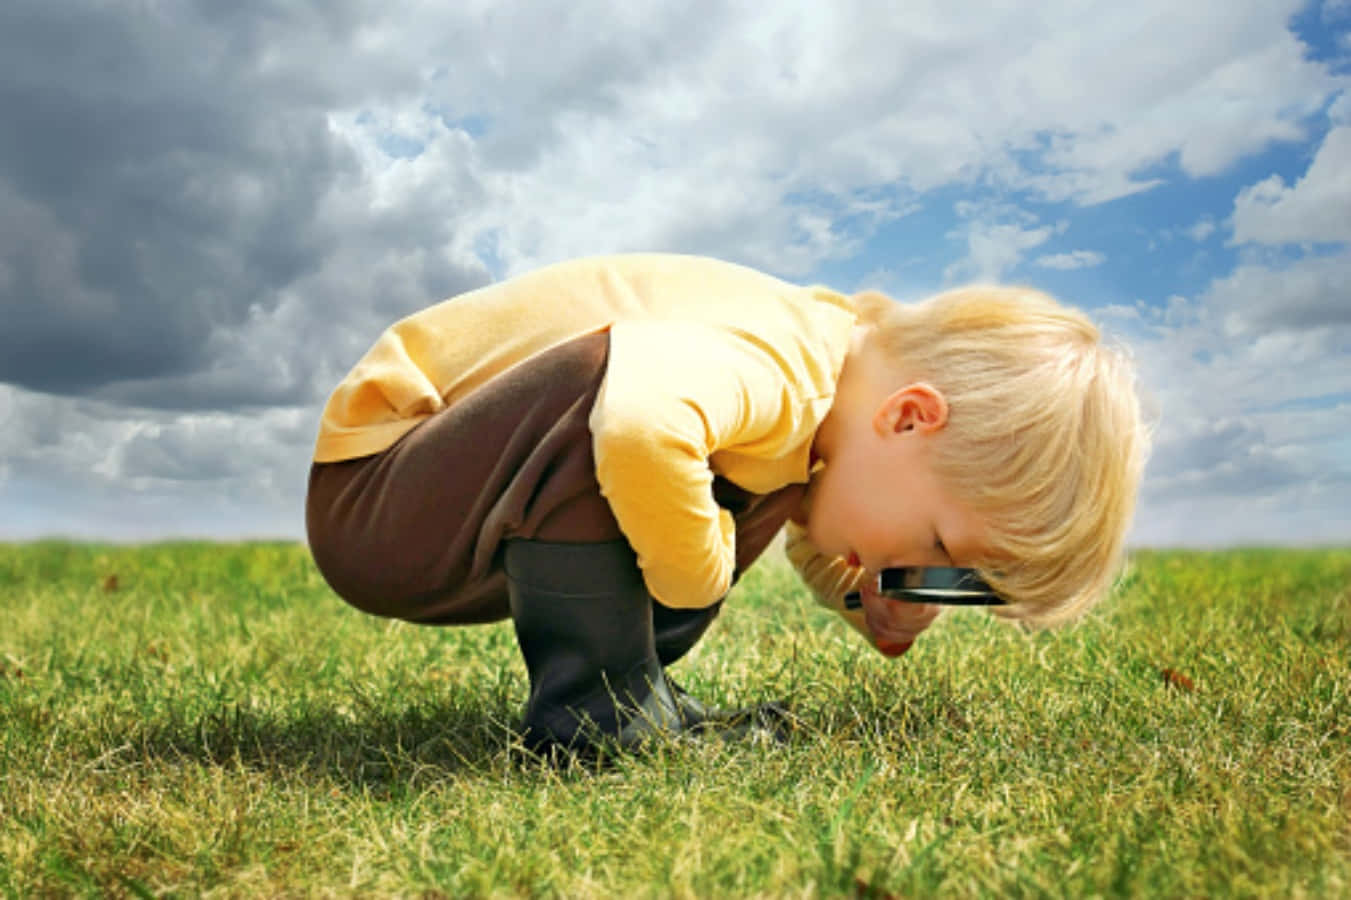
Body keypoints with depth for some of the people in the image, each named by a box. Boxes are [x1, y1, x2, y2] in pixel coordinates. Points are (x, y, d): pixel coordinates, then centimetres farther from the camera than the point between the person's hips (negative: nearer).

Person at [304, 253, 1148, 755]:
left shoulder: (826, 404, -2)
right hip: (372, 503, -8)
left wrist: (862, 595, -1)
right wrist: (698, 578, -33)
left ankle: (632, 688, 7)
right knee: (616, 380, -35)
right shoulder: (777, 368, -30)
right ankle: (592, 707, -20)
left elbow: (817, 533, 18)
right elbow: (642, 418, -52)